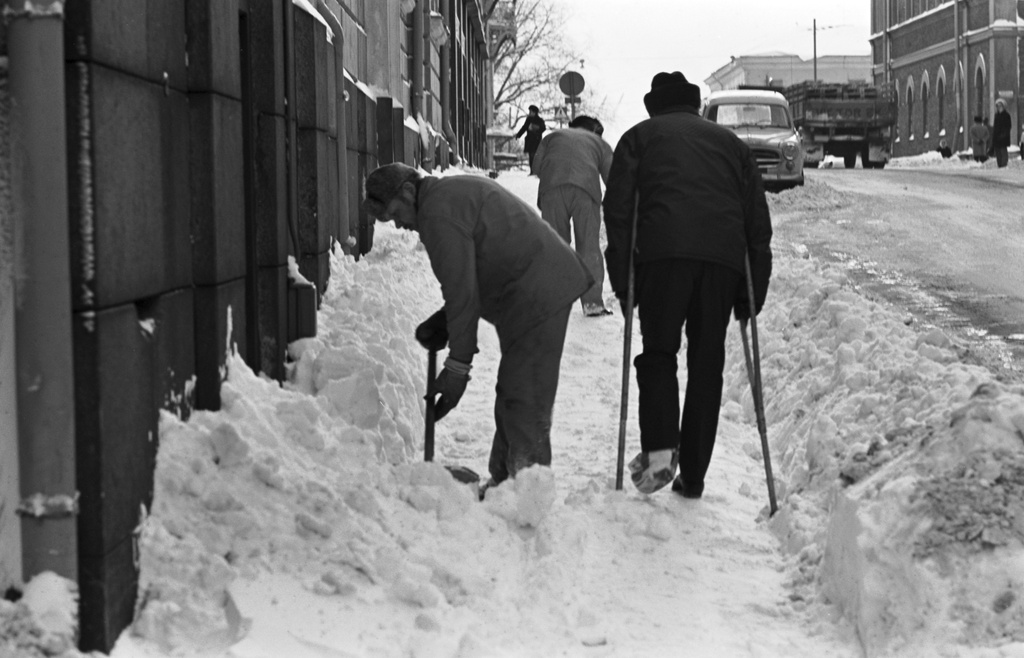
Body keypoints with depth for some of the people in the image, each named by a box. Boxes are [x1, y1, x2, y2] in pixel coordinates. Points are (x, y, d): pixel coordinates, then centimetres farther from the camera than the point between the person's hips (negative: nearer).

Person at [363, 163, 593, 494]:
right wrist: (444, 322, 14)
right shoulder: (456, 190, 20)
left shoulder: (439, 214, -13)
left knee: (523, 400, -10)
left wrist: (458, 365, -14)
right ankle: (504, 482, 21)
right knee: (512, 396, 15)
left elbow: (462, 292, -17)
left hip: (537, 297, -11)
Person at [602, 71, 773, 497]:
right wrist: (753, 292, 20)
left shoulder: (640, 136, 22)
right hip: (724, 256, 2)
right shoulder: (729, 142, 30)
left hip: (662, 252, -2)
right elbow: (758, 220, 22)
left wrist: (622, 282, 6)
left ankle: (659, 449, -14)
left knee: (658, 353, 7)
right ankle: (693, 477, 8)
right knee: (707, 364, 7)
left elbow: (618, 209, 7)